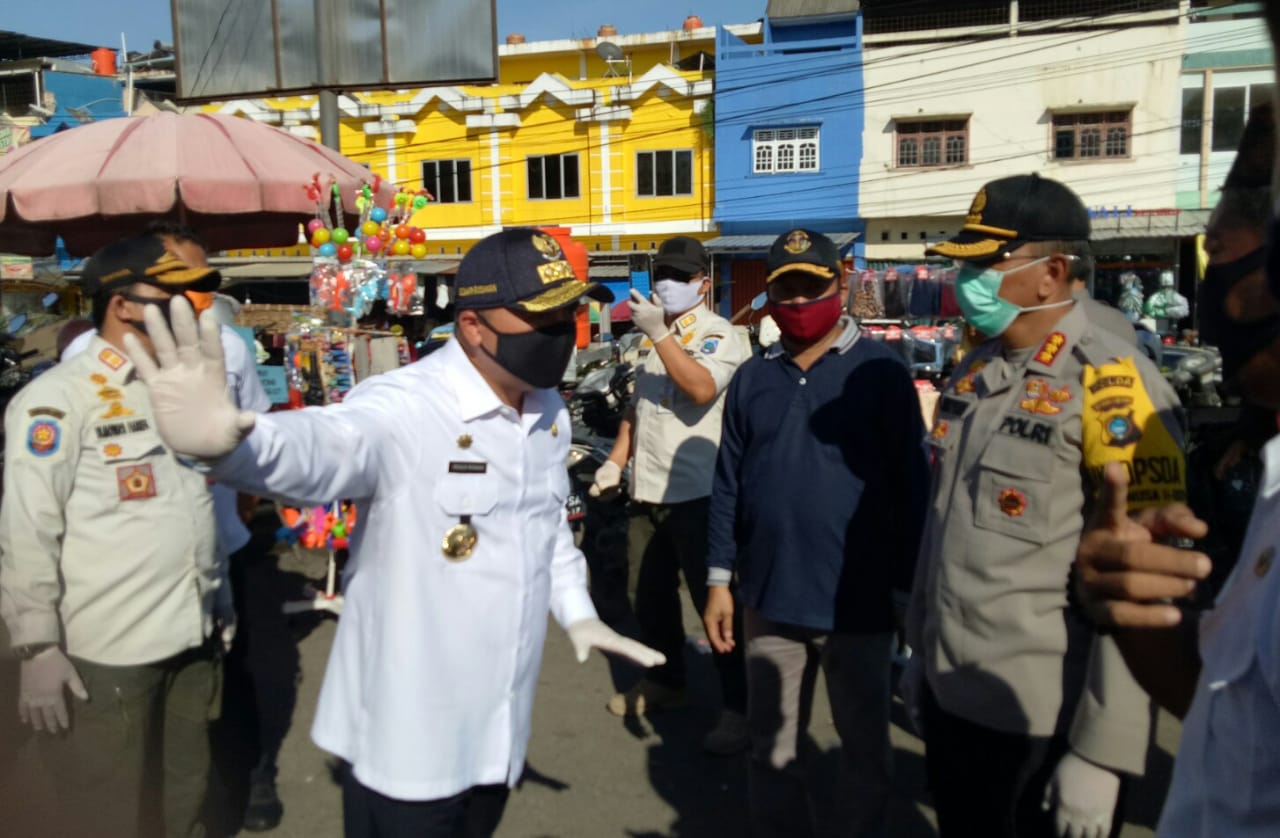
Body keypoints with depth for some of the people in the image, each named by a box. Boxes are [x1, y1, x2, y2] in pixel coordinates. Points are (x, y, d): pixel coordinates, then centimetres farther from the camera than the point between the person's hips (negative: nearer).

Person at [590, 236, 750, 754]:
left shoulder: (718, 334, -8)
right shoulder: (656, 335, 18)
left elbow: (701, 388, -28)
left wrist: (659, 333, -27)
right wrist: (616, 460, 16)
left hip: (696, 492, -8)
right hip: (647, 491, 8)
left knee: (713, 600, -4)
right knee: (649, 595, 19)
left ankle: (739, 708, 7)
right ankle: (664, 682, 38)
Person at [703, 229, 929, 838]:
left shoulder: (882, 372, -6)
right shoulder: (752, 378, 5)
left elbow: (911, 488, -6)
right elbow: (727, 485, 7)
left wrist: (909, 589, -5)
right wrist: (719, 580, 5)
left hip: (858, 600, -3)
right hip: (770, 598, 3)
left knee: (864, 745, 15)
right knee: (772, 747, 16)